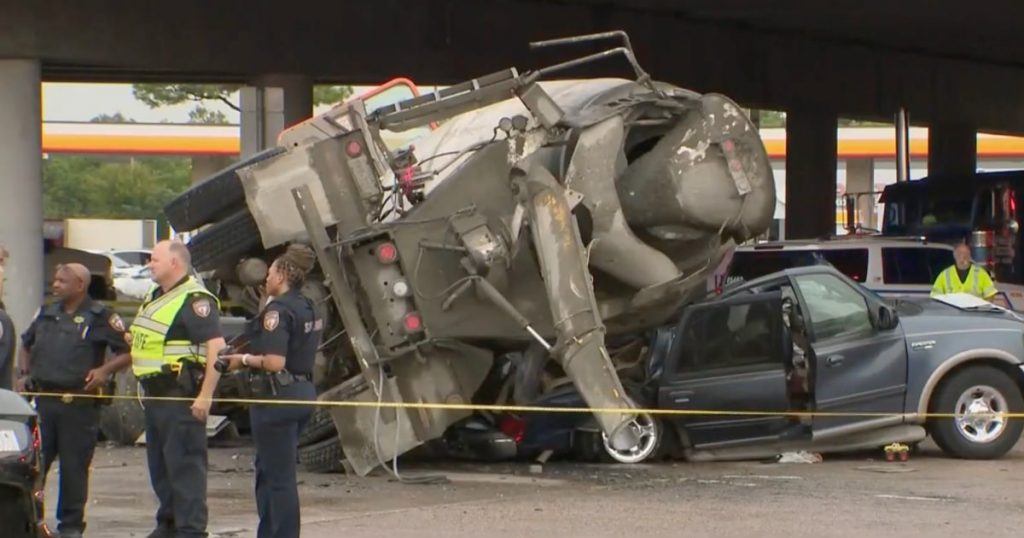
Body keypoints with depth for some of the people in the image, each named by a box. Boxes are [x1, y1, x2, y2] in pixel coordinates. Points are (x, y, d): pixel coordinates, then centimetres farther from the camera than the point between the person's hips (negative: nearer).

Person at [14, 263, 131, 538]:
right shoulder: (46, 314, 15)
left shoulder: (100, 317, -2)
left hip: (79, 403, -5)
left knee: (74, 468, 2)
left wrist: (105, 370, -17)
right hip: (42, 400, 5)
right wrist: (25, 374, 18)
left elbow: (128, 352, -3)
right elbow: (26, 344, 31)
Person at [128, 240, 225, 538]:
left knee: (185, 463, -9)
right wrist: (133, 339, 13)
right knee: (159, 463, 15)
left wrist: (206, 396, -25)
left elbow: (217, 347, -22)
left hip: (180, 396, -10)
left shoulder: (194, 300, -14)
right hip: (155, 395, 10)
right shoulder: (154, 298, 17)